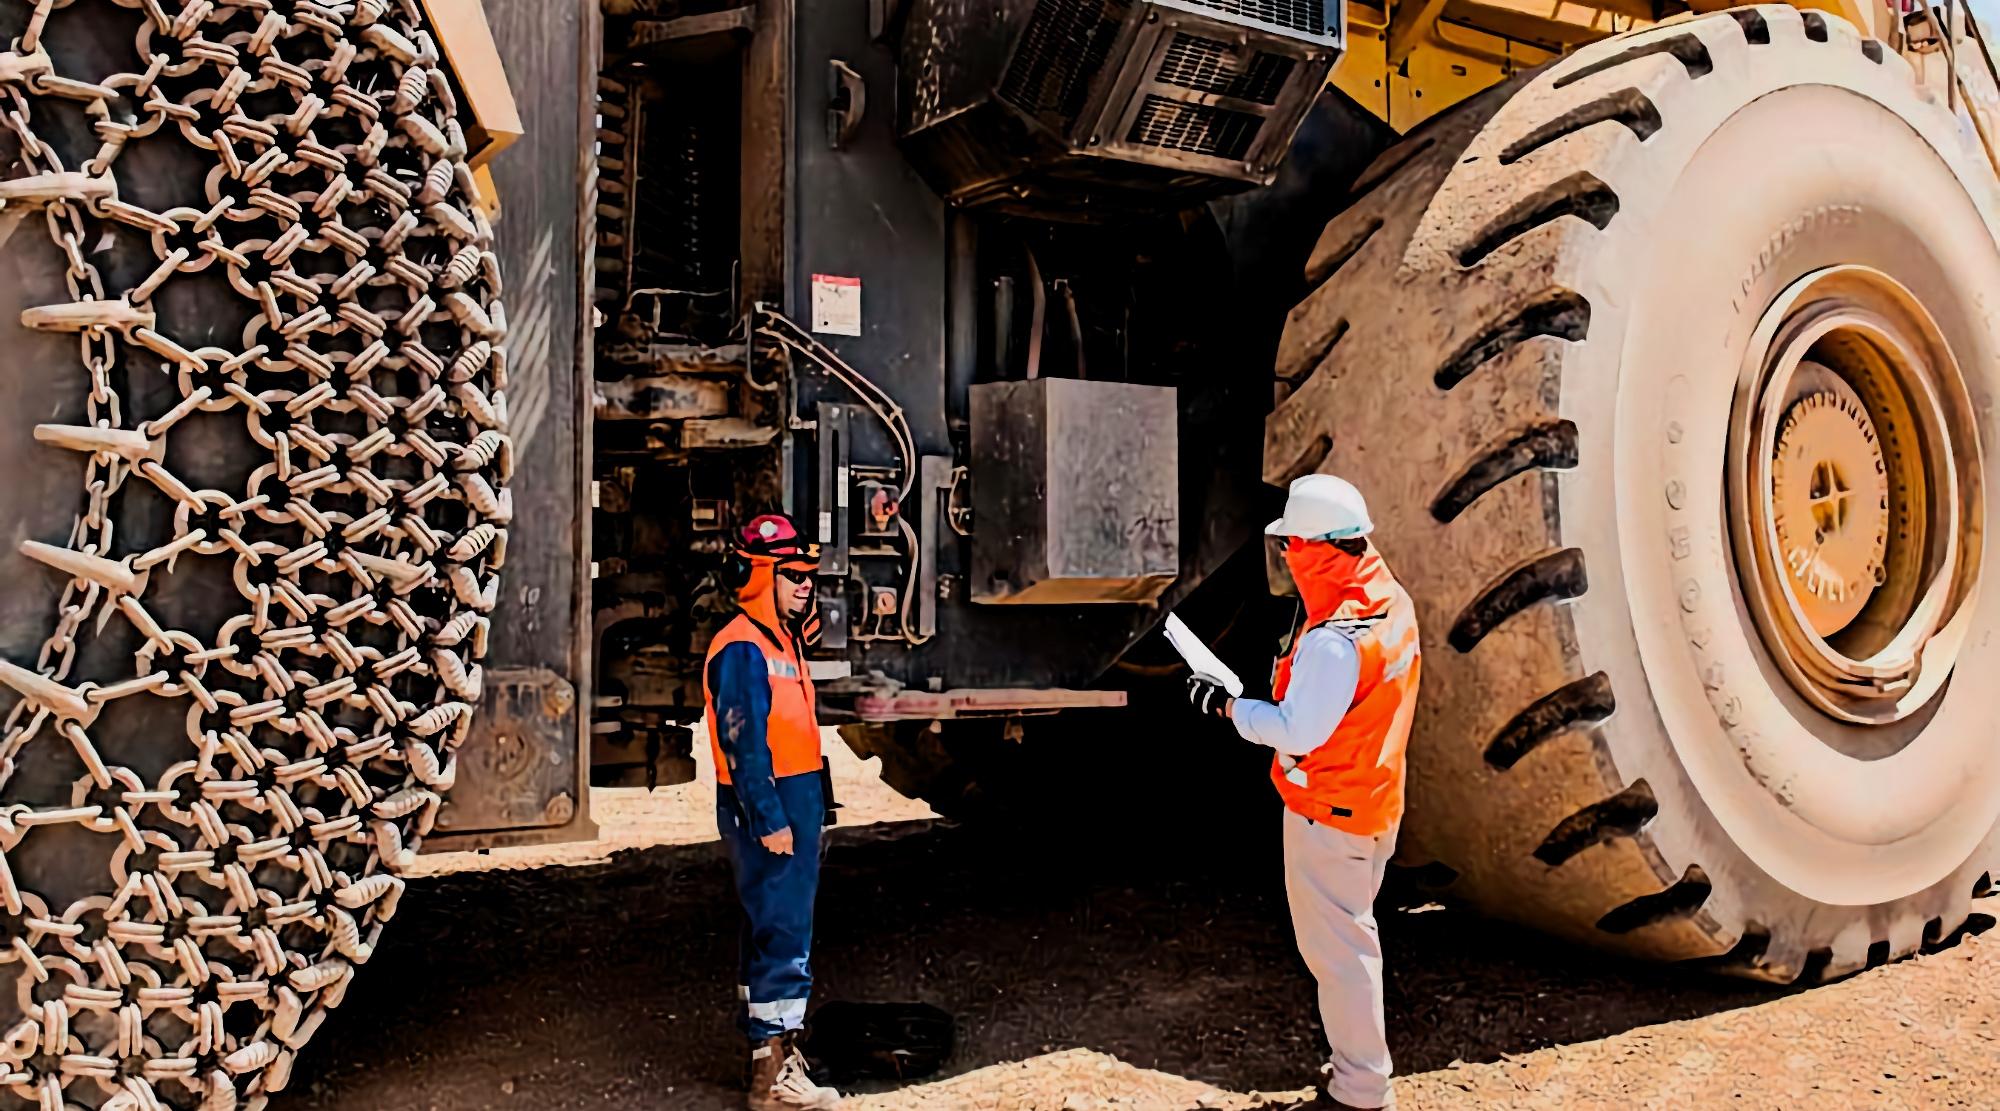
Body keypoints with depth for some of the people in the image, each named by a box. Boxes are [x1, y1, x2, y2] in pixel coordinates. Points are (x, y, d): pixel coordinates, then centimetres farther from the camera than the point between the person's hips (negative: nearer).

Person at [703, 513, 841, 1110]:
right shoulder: (742, 649, -16)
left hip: (795, 805, 10)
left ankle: (773, 1042, 29)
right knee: (782, 934, -7)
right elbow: (743, 743, -21)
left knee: (775, 928, 17)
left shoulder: (783, 640, 15)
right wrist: (770, 820, -22)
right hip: (767, 810, -10)